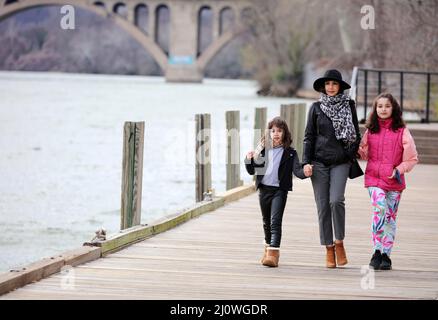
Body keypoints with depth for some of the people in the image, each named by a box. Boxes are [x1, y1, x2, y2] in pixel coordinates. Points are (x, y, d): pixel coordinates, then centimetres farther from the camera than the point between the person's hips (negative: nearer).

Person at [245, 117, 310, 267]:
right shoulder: (262, 150, 6)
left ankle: (273, 254, -21)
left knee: (275, 221, -14)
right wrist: (249, 160, -11)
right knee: (266, 221, 17)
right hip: (264, 189, 4)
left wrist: (305, 172, -30)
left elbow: (297, 170, -8)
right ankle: (268, 248, 35)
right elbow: (252, 171, 9)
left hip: (279, 190, -4)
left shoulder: (289, 153, -1)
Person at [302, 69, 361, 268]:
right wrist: (306, 162, -2)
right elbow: (309, 136, 7)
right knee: (323, 205, 0)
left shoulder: (349, 106, 7)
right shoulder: (316, 108, 7)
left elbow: (356, 134, 12)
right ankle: (329, 249, 7)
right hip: (319, 162, 1)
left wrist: (354, 155, 5)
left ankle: (339, 243, -2)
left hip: (341, 162, -1)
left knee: (336, 200, -19)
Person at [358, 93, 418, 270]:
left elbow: (412, 158, 3)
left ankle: (385, 255, 15)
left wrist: (399, 170, -11)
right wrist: (356, 149, -1)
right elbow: (364, 153, 19)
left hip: (394, 181, 0)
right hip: (374, 178, 0)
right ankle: (377, 251, -16)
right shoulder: (370, 131, 10)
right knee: (380, 209, -21)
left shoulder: (401, 131, 1)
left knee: (390, 217, 5)